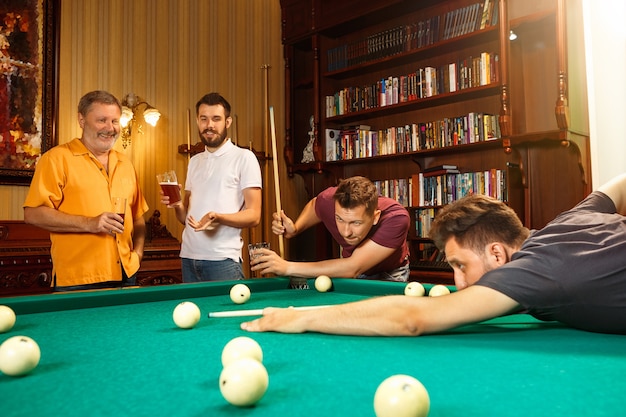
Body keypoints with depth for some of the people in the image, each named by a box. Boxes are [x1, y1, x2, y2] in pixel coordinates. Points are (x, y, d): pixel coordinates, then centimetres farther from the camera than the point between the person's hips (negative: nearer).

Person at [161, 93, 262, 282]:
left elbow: (254, 216, -9)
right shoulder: (194, 161, 16)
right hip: (189, 257, 6)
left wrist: (217, 217, -25)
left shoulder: (244, 157, -4)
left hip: (223, 260, -5)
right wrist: (177, 205, -3)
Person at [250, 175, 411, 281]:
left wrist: (288, 267, -48)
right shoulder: (329, 199, -31)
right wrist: (295, 228, -24)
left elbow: (352, 268, -46)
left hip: (389, 274, -3)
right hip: (350, 266, 4)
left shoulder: (397, 218, -42)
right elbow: (313, 205, -1)